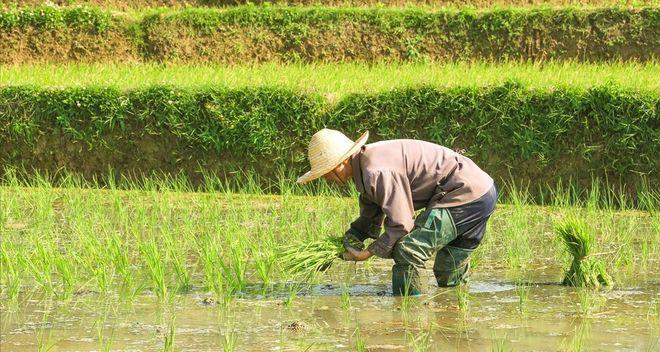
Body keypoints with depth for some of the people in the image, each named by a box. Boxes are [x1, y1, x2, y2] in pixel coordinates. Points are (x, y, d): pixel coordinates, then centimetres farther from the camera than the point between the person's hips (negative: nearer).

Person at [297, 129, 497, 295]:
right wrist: (345, 243, 5)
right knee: (449, 275, 21)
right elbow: (369, 220, 19)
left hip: (466, 194, -10)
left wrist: (369, 252, -13)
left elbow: (401, 225, -23)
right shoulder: (366, 167, 10)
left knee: (407, 252, -16)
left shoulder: (379, 172, -24)